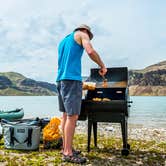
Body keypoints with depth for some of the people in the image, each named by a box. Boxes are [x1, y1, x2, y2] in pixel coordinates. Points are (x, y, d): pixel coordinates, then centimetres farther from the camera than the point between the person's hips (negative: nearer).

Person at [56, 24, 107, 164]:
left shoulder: (63, 41, 29)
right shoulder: (81, 34, 6)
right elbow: (90, 51, -13)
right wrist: (102, 66, 0)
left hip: (60, 79, 9)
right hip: (72, 79, -9)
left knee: (66, 115, 11)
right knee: (72, 116, -9)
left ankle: (66, 147, 17)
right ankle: (68, 153, -7)